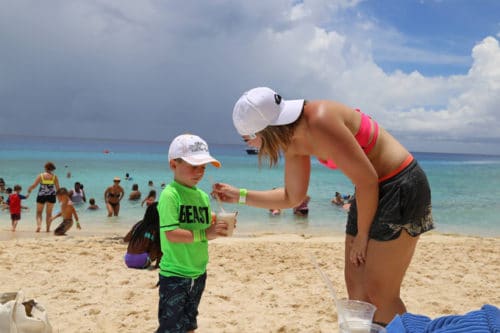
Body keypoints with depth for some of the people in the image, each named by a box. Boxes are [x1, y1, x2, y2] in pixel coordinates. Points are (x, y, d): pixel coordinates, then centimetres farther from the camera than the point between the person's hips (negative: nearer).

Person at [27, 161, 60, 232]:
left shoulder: (40, 176, -3)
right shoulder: (55, 177, -1)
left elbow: (34, 185, -4)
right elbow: (57, 188, -1)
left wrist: (29, 189, 16)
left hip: (41, 196, -1)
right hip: (51, 196, 1)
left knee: (39, 212, 10)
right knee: (49, 213, 11)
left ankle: (39, 225, -11)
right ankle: (48, 228, 10)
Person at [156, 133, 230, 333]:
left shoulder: (203, 196, 6)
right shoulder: (170, 195, -17)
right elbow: (171, 234, -24)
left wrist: (219, 228, -7)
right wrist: (205, 234, -27)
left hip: (198, 273, 7)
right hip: (174, 275, -7)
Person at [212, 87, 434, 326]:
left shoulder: (319, 122, -27)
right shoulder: (293, 142, 1)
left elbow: (367, 181, -22)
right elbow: (292, 197, 13)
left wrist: (362, 235, -9)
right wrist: (239, 195, 11)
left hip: (401, 186, -9)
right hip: (374, 189, 9)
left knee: (379, 295, -6)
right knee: (355, 286, 11)